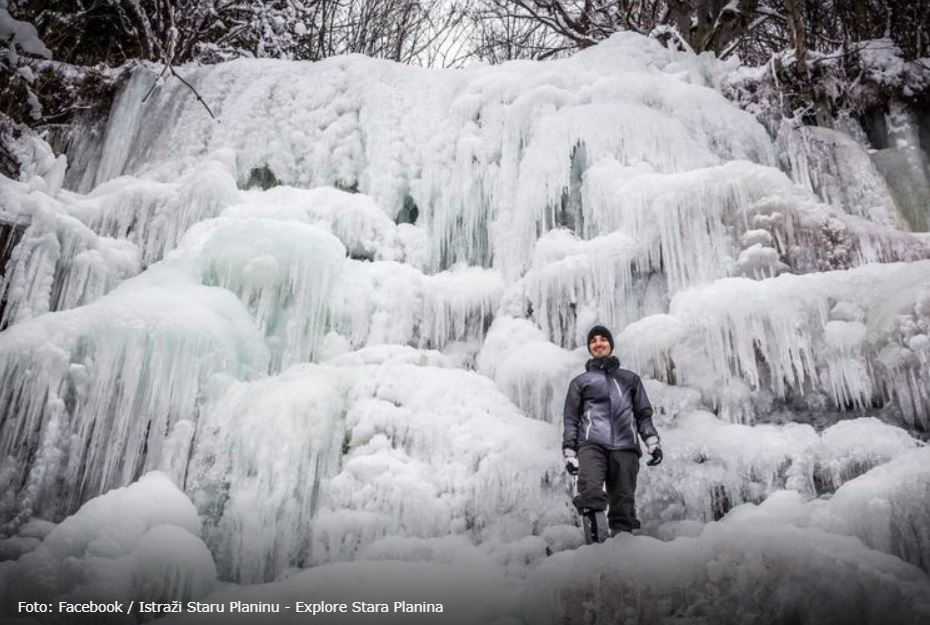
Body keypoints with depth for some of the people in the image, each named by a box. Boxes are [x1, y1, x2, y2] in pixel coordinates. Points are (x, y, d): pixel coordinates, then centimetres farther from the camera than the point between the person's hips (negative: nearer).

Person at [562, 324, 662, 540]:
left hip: (625, 446, 2)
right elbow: (570, 419, 17)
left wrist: (652, 442, 7)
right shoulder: (580, 382, 25)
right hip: (592, 443, -1)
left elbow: (644, 413, 23)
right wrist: (569, 452, 5)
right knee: (590, 490, -27)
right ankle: (597, 536, -32)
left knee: (624, 499, -10)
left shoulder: (630, 378, 29)